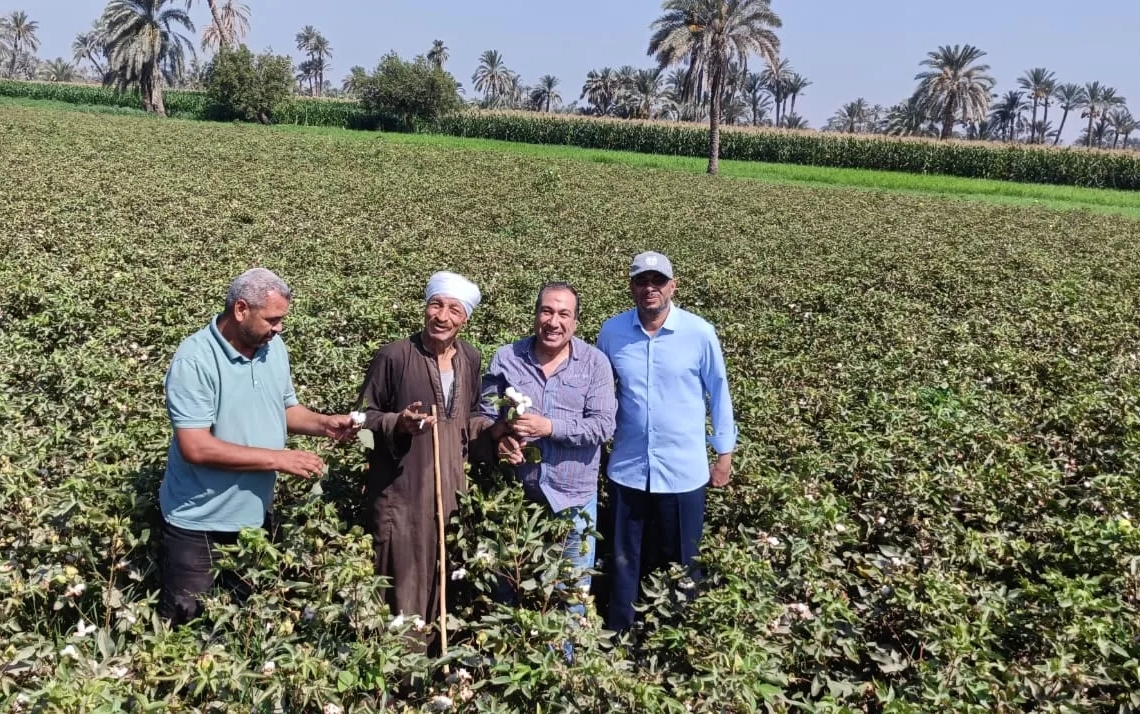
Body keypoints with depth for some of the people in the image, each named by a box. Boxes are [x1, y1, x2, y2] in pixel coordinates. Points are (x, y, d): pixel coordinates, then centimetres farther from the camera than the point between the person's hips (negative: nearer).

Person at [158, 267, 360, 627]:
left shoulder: (274, 348, 0)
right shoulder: (194, 360, -23)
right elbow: (195, 447, -28)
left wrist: (324, 423, -6)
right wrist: (277, 459, -26)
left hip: (256, 516, 7)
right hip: (199, 525, -6)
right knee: (187, 624, 11)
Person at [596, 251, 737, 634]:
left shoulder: (700, 333, -10)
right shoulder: (611, 331, -5)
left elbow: (718, 393, 1)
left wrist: (725, 452, 4)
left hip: (684, 471, -1)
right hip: (628, 469, 2)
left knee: (681, 562, 15)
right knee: (625, 561, 15)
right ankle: (618, 637, 33)